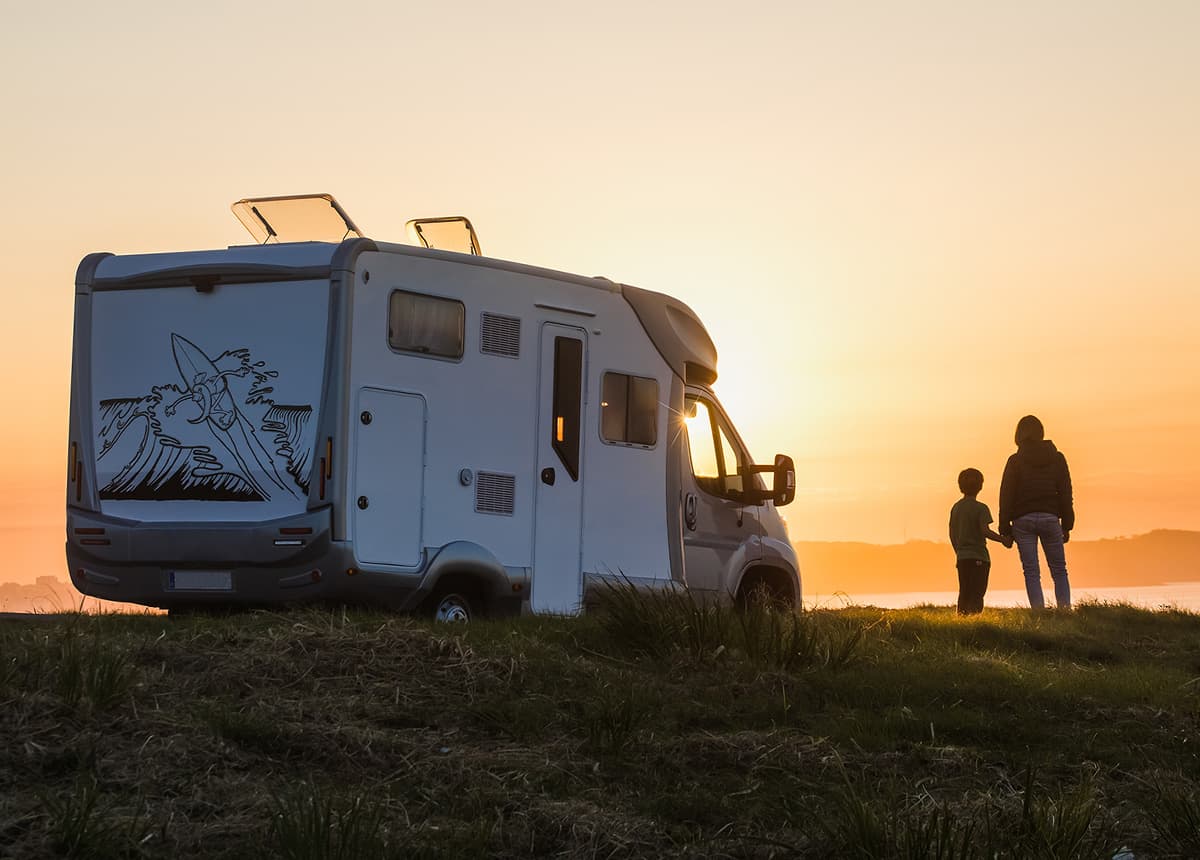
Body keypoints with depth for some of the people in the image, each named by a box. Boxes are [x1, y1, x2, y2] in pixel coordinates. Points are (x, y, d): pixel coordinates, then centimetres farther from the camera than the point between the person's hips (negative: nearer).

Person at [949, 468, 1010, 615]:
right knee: (977, 593, -5)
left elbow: (952, 535, 13)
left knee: (964, 593, 9)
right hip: (978, 557, -6)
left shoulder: (956, 508, 10)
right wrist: (1003, 540, -7)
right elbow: (985, 531, -17)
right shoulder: (980, 508, -8)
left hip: (962, 557, 6)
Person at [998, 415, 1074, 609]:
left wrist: (1005, 528, 3)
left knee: (1031, 573, 0)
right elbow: (1066, 493, 6)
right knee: (1059, 571, 9)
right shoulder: (1057, 458, 5)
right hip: (1050, 517, 1)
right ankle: (1065, 609, -3)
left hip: (1023, 520, -1)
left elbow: (1006, 496, -1)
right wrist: (1067, 525, 10)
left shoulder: (1015, 461, 0)